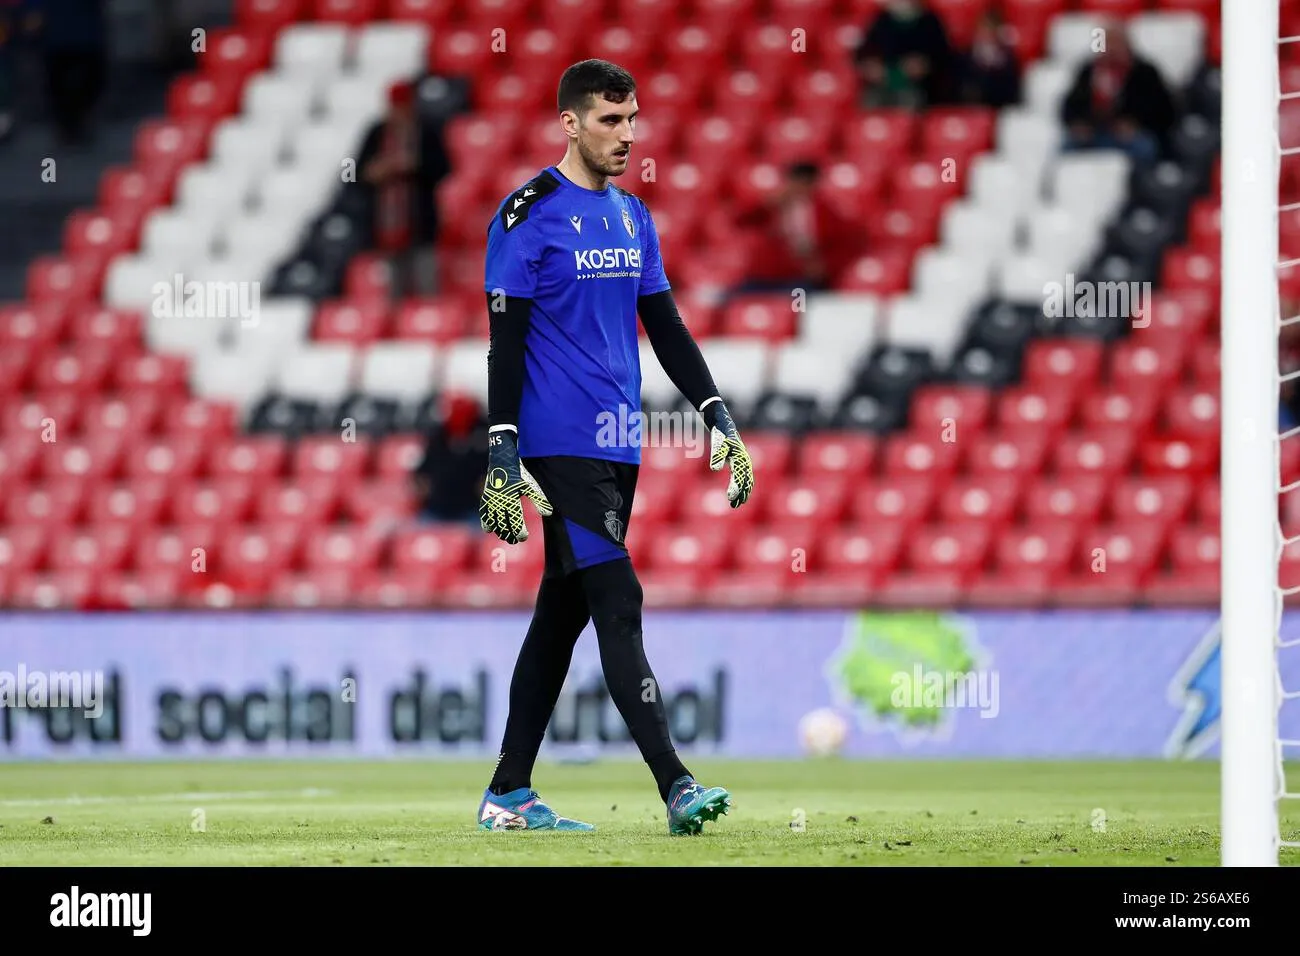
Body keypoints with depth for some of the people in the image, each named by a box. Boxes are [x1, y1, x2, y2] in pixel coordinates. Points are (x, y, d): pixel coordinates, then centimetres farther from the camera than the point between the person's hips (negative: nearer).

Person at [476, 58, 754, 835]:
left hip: (618, 448, 8)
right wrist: (502, 460, -15)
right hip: (560, 445, -8)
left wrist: (719, 416, 9)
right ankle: (675, 785, -21)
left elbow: (666, 327, 19)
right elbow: (505, 344, -10)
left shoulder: (634, 217, 15)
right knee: (617, 604, -14)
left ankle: (509, 794, 17)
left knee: (563, 612, 11)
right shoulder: (530, 215, -8)